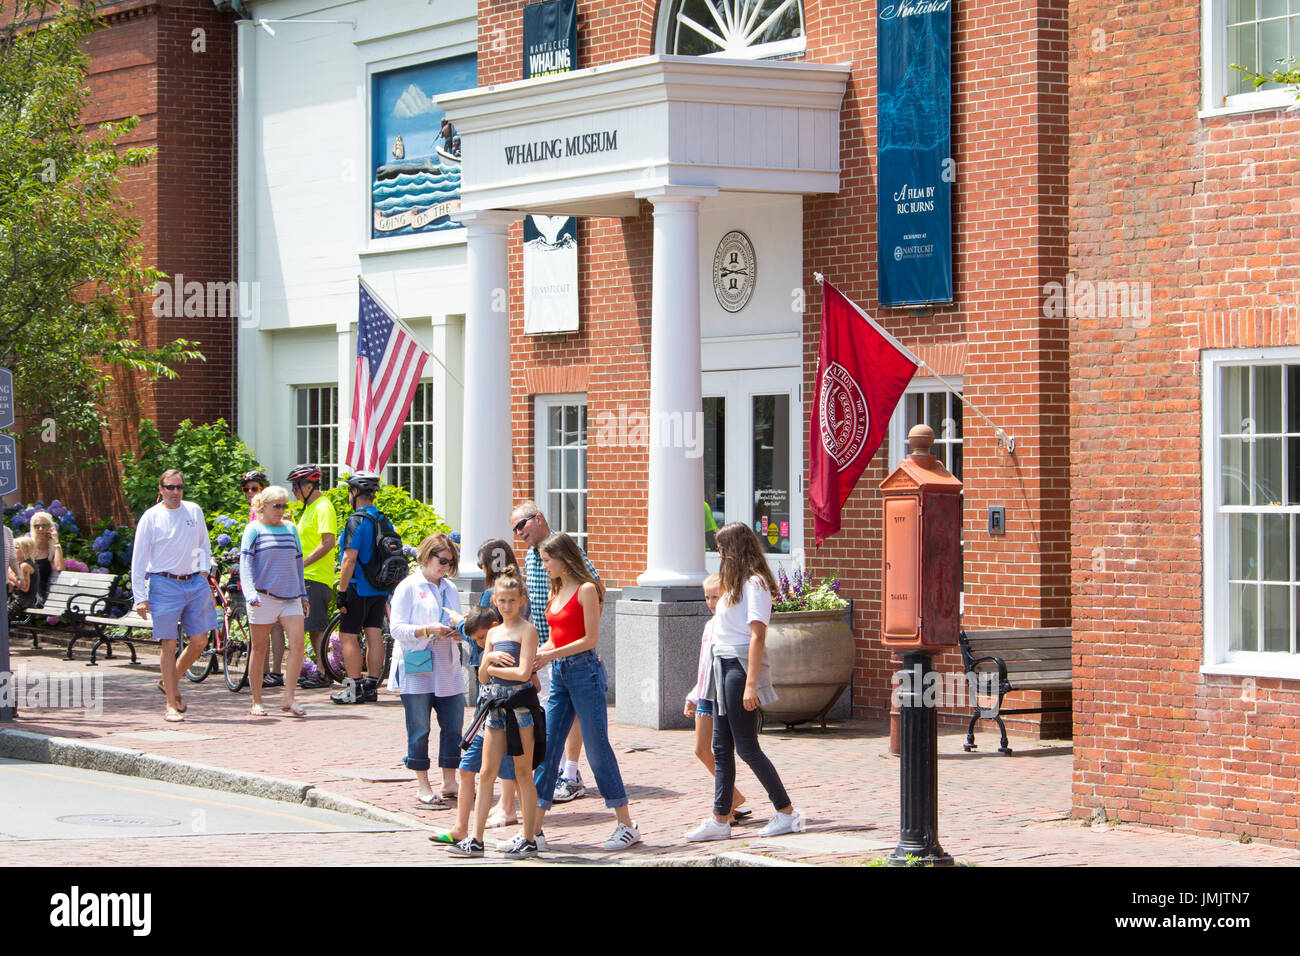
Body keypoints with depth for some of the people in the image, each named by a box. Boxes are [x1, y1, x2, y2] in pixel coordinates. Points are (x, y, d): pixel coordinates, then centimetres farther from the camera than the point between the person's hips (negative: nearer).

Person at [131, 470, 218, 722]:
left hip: (195, 582, 4)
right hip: (164, 585, -4)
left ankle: (170, 682, 26)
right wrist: (140, 597, -7)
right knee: (169, 645, -3)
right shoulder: (151, 517, -2)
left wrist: (204, 570, 9)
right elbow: (138, 559, -2)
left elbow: (204, 546, 24)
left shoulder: (194, 511, 9)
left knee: (199, 642, 1)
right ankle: (171, 704, 3)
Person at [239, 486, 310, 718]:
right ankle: (256, 703, 11)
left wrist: (303, 595, 21)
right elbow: (245, 562, -8)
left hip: (290, 598, 4)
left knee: (297, 644, -12)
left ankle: (288, 699, -8)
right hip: (264, 597, -4)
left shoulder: (290, 529, 15)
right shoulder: (254, 529, 0)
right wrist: (250, 592, -22)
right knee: (259, 649, 3)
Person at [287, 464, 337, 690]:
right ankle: (321, 670, 16)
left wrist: (302, 563, -20)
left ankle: (323, 675, -7)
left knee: (317, 627, -9)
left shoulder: (323, 507, -13)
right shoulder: (309, 507, 18)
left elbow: (328, 542, -21)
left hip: (317, 577, -10)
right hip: (307, 577, 10)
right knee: (313, 628, 11)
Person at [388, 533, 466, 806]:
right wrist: (427, 630, -21)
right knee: (419, 730, -2)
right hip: (416, 671, -6)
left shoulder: (450, 589, 17)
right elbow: (397, 628, -9)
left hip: (447, 669, 6)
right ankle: (423, 787, 4)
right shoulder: (408, 587, -2)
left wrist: (459, 632, 0)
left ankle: (449, 783, 12)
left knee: (454, 726, 3)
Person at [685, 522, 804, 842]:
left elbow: (757, 636, -18)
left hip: (740, 668, -10)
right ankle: (720, 820, 9)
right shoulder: (735, 584, 18)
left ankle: (787, 813, 2)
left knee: (746, 747, -5)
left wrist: (751, 683, -23)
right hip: (723, 668, 10)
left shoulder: (755, 584, -12)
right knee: (721, 748, 8)